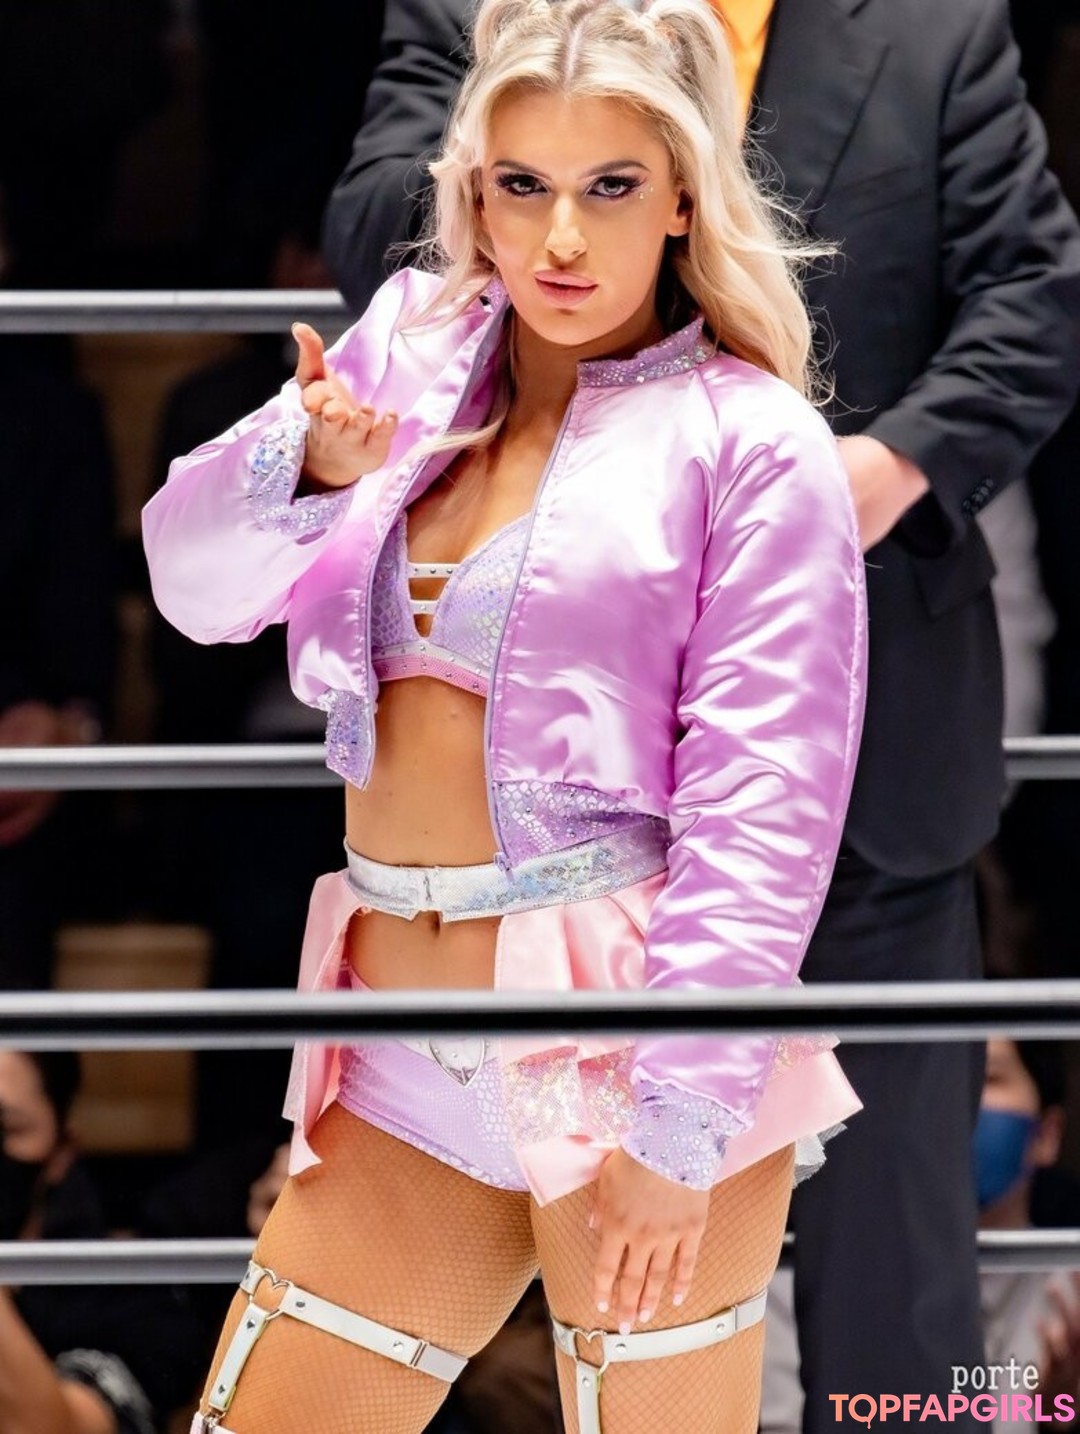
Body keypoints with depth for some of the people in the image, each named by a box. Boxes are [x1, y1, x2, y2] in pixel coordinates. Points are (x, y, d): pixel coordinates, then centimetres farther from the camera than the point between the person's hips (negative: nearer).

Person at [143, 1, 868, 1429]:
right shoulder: (408, 354, 11)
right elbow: (200, 579, 9)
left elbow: (762, 809, -11)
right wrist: (306, 462, -12)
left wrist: (680, 1124, -17)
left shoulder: (754, 444, -5)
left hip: (629, 1047, -5)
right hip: (407, 1072, 6)